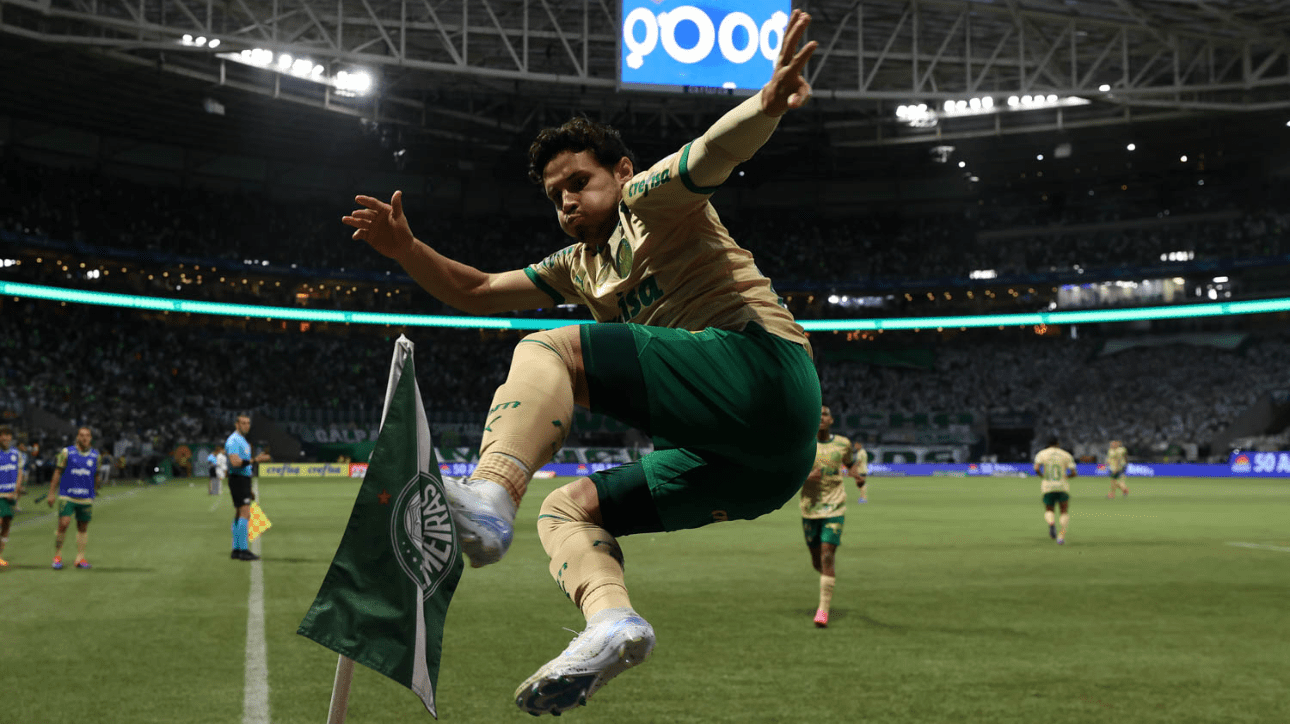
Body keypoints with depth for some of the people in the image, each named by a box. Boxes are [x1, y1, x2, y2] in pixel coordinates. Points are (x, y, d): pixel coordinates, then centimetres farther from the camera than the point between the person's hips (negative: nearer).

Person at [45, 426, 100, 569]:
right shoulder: (66, 452, 0)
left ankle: (80, 558, 11)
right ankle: (57, 556, 4)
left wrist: (94, 491, 24)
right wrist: (52, 493, 1)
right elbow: (57, 473, 3)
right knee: (63, 524, -11)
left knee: (83, 527, 5)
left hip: (86, 498, 3)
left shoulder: (96, 455, 7)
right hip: (66, 497, -3)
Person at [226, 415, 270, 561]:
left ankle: (236, 549, 12)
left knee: (239, 515, 10)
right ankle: (243, 550, -15)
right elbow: (235, 462, -25)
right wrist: (255, 460, -27)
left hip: (244, 479, 10)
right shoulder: (233, 440, -13)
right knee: (245, 514, -14)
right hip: (238, 479, -10)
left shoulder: (242, 440, 19)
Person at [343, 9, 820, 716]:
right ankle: (610, 620, -19)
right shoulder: (579, 267, 29)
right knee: (566, 508, 9)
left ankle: (486, 503, -38)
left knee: (548, 350, -17)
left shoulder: (647, 202, 6)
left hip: (761, 367, -9)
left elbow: (711, 152, -17)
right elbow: (476, 292, 30)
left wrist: (768, 101, -37)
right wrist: (406, 248, 15)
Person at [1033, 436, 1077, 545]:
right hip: (1063, 487, 0)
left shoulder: (1041, 454, 6)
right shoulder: (1066, 455, 7)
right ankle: (1061, 536, -8)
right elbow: (1074, 473, 1)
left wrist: (1042, 476, 9)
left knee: (1048, 511, 15)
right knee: (1065, 512, 11)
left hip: (1047, 487, 1)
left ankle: (1051, 523, -21)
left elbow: (1036, 468, -11)